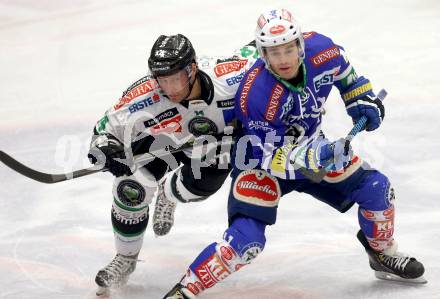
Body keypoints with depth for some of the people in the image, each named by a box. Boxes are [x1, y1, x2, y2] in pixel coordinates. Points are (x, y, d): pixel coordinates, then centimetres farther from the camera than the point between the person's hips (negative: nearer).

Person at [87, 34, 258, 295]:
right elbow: (106, 129, -23)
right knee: (132, 188, -19)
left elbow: (257, 53, -16)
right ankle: (126, 259, 8)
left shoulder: (228, 75, -37)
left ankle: (168, 193, 15)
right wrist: (105, 148, -45)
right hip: (155, 139, 0)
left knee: (200, 184, -26)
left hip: (212, 137, 0)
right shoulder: (142, 97, -36)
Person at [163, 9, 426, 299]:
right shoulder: (255, 95, -35)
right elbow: (272, 158, -30)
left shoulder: (320, 49, -22)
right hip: (261, 159, -5)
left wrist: (362, 99, 0)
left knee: (376, 188, 0)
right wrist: (315, 157, -43)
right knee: (247, 239, -22)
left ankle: (383, 255, 28)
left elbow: (344, 69, 6)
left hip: (311, 146, 6)